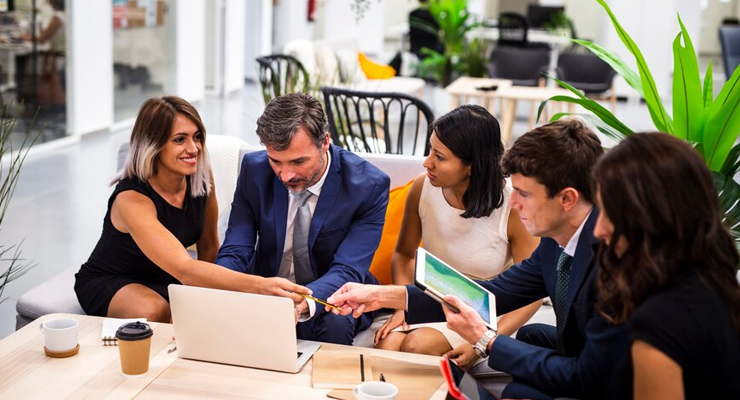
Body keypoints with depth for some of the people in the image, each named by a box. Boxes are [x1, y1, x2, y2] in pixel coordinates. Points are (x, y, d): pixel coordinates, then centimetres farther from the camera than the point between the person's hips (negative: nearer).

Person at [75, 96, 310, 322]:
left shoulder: (200, 175, -12)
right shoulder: (132, 198, -31)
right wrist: (261, 286, -54)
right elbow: (185, 270, -43)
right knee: (155, 311, -36)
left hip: (165, 277, 5)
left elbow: (208, 246, 0)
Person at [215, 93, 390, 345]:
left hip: (329, 298, -2)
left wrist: (303, 303, -46)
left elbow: (347, 270, -23)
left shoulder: (369, 185, -18)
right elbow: (235, 252, -10)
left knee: (335, 323, -35)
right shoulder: (254, 170, -9)